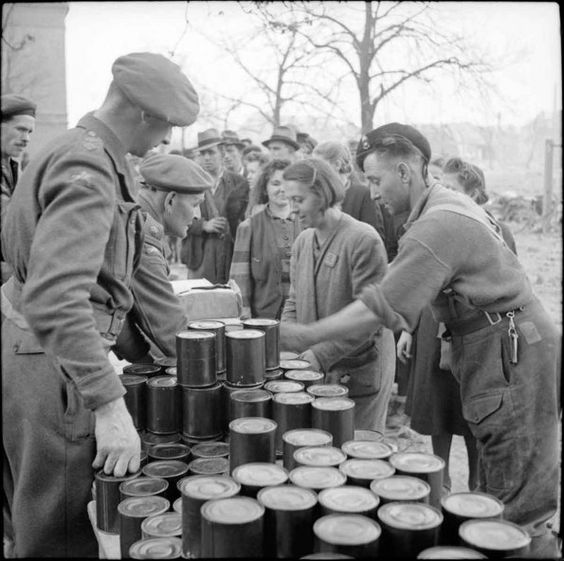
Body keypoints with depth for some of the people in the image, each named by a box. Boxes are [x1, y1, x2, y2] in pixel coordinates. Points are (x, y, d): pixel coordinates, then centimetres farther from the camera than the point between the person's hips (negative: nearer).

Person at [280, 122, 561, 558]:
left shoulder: (439, 225, -20)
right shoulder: (450, 204, 12)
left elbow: (382, 308, -23)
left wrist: (307, 337, -17)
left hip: (513, 361, -10)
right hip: (505, 357, 10)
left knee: (516, 509, -2)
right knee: (500, 495, 16)